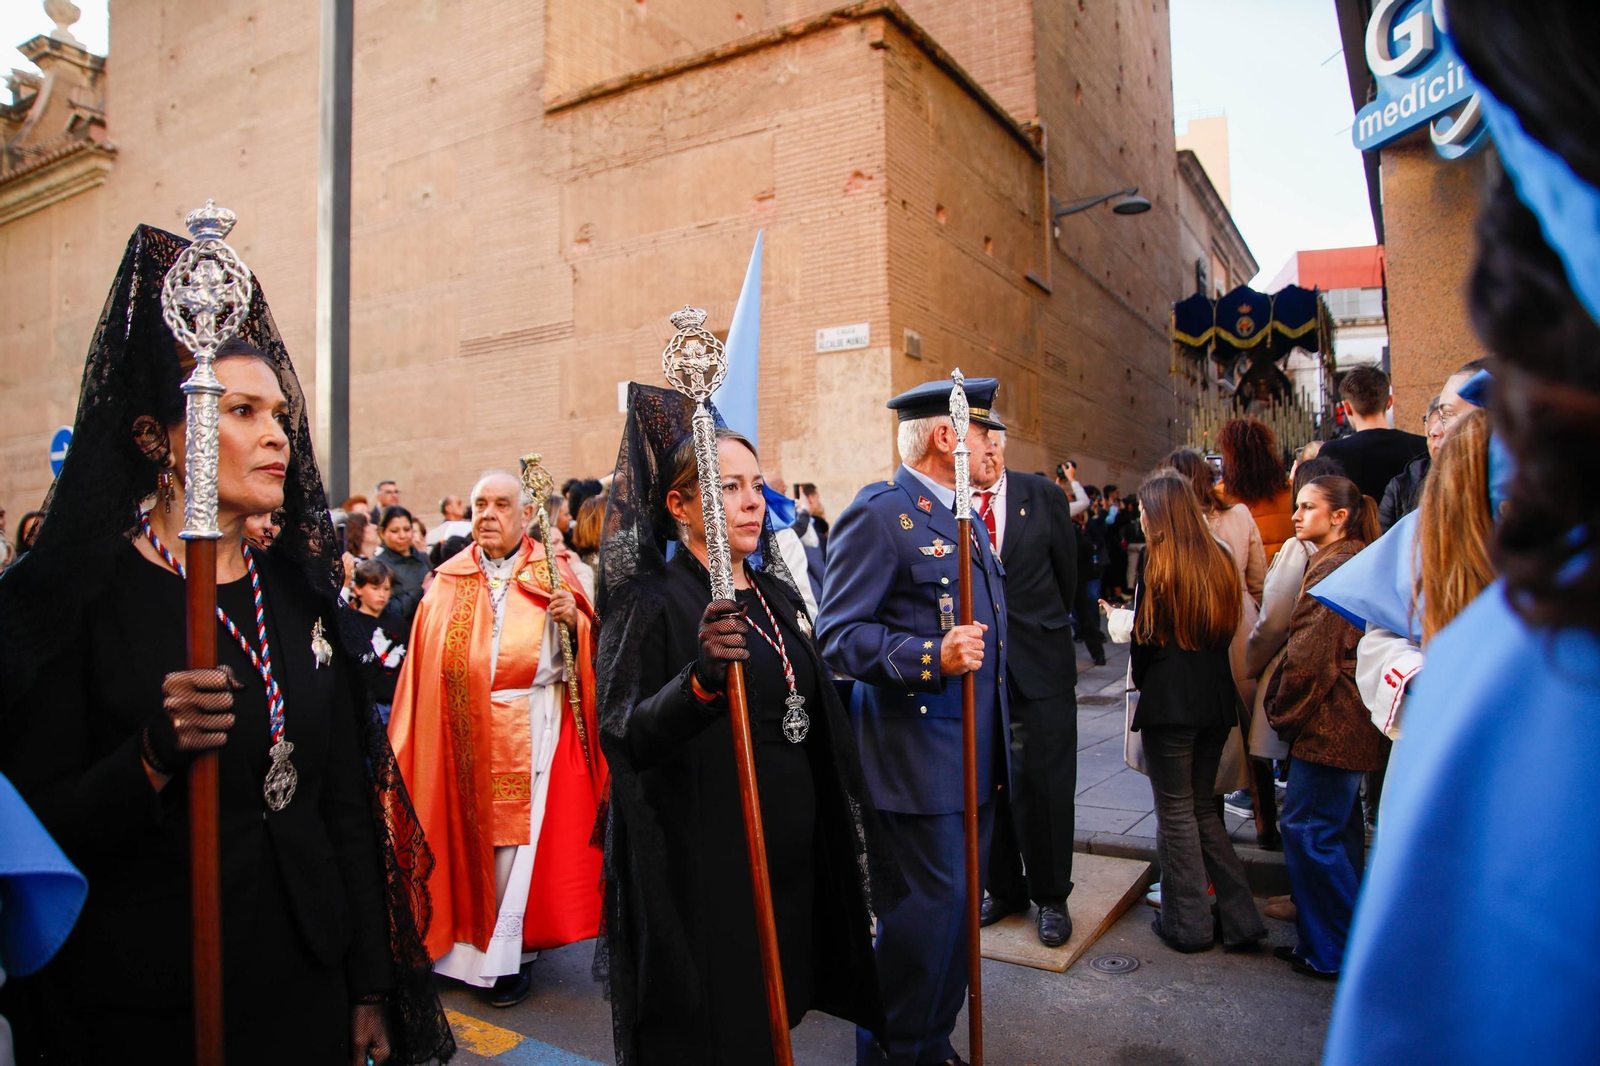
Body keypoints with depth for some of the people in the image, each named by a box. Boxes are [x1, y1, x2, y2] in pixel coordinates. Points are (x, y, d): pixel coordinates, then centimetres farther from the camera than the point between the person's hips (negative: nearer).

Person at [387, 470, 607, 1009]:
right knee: (467, 830, 8)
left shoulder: (551, 573, 4)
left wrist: (575, 620, -19)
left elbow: (588, 652, 1)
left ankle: (510, 955, 16)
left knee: (519, 838, 0)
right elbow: (423, 668, 8)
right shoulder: (448, 582, 10)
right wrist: (404, 742, 3)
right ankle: (465, 940, 27)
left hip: (531, 729, -2)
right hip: (464, 734, 2)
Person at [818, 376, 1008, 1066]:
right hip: (919, 755, -9)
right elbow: (839, 634, -19)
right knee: (929, 904, -3)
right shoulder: (878, 514, -14)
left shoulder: (966, 518, 17)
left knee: (959, 901, 17)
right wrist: (929, 658, -30)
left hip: (975, 751, 9)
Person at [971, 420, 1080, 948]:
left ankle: (1051, 896, 22)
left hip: (1038, 660, 0)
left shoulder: (1041, 495, 1)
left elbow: (1067, 572, 10)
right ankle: (1003, 886, 29)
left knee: (1043, 781, 4)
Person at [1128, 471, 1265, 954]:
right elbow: (1229, 627, 12)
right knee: (1203, 807, 17)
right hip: (1216, 696, 7)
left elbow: (1146, 635, -11)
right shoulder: (1219, 558, 6)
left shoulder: (1159, 561, -12)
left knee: (1175, 812, 5)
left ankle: (1188, 924, 14)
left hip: (1170, 698, -6)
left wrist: (1138, 675, 6)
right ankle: (1239, 918, 18)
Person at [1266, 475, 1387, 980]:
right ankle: (1348, 942, 31)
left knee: (1308, 829, -2)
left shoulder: (1335, 567, -19)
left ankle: (1331, 951, 9)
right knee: (1339, 827, 18)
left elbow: (1309, 654, -21)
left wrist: (1282, 709, -8)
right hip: (1353, 722, 11)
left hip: (1329, 722, -11)